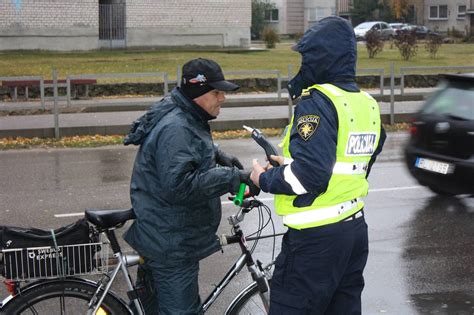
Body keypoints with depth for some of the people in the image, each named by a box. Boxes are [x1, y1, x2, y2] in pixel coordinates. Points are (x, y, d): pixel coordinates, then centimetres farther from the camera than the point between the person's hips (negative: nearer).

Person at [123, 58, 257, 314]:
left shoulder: (185, 119, 10)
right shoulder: (175, 129, -24)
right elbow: (179, 185, -33)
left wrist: (217, 155, 14)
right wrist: (232, 177, -29)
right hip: (171, 244, -11)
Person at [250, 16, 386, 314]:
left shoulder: (317, 102, -17)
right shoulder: (368, 104, 8)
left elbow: (309, 176, -26)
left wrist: (265, 179, -9)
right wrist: (290, 164, 18)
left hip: (316, 237, -8)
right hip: (355, 230, 9)